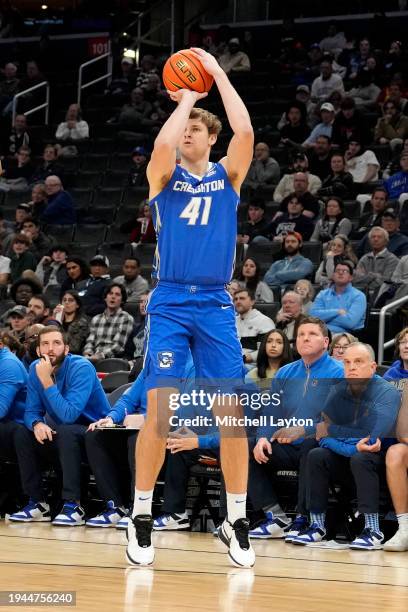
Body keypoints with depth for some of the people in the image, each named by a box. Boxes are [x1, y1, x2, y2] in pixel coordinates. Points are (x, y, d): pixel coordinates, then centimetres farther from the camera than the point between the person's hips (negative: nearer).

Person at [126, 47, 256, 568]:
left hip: (216, 306, 1)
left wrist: (216, 72, -3)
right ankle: (141, 518, 1)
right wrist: (186, 97, -4)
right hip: (169, 304, -1)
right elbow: (163, 144, -17)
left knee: (232, 412, -3)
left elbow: (245, 132, -9)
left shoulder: (228, 175, 10)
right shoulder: (165, 175, 7)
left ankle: (236, 521, 6)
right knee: (158, 409, -9)